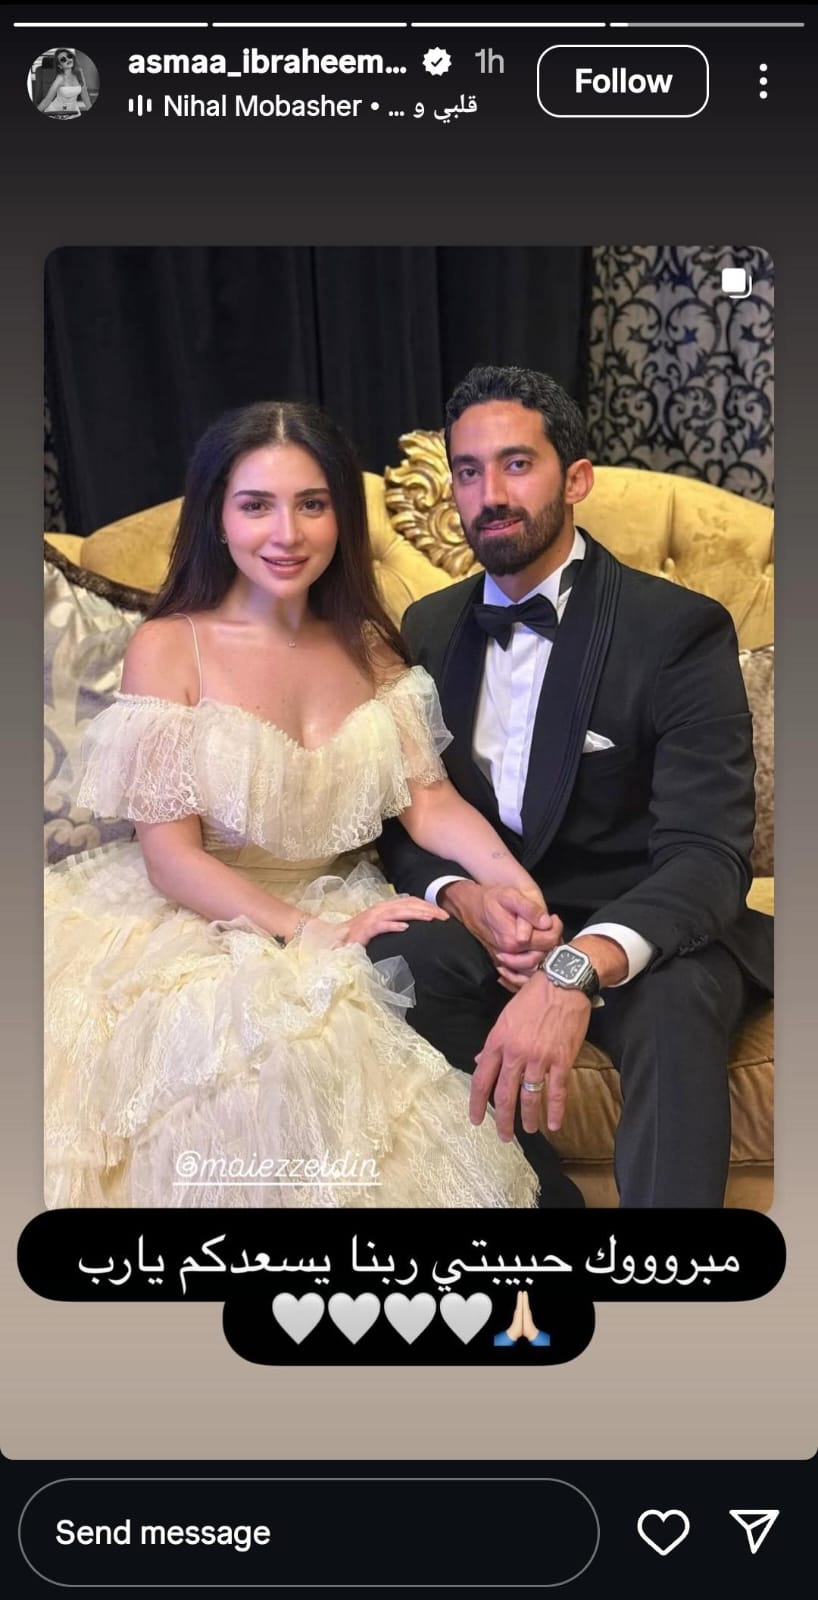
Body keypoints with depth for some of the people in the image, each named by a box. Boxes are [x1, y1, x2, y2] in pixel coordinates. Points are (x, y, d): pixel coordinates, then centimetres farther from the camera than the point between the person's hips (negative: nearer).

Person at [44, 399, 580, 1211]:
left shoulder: (370, 647, 6)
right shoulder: (167, 648, -8)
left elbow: (431, 800, -2)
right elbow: (170, 855, -13)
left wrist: (512, 878, -23)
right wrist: (312, 932, -25)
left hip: (340, 917, 4)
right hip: (194, 925, -4)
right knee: (255, 1038, -35)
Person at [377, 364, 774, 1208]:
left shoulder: (681, 629, -11)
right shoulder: (429, 627, 6)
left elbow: (707, 853, -22)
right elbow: (398, 815, 6)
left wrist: (578, 967, -42)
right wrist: (461, 894, -18)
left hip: (641, 933, -3)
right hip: (486, 920, 4)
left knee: (675, 1002, -38)